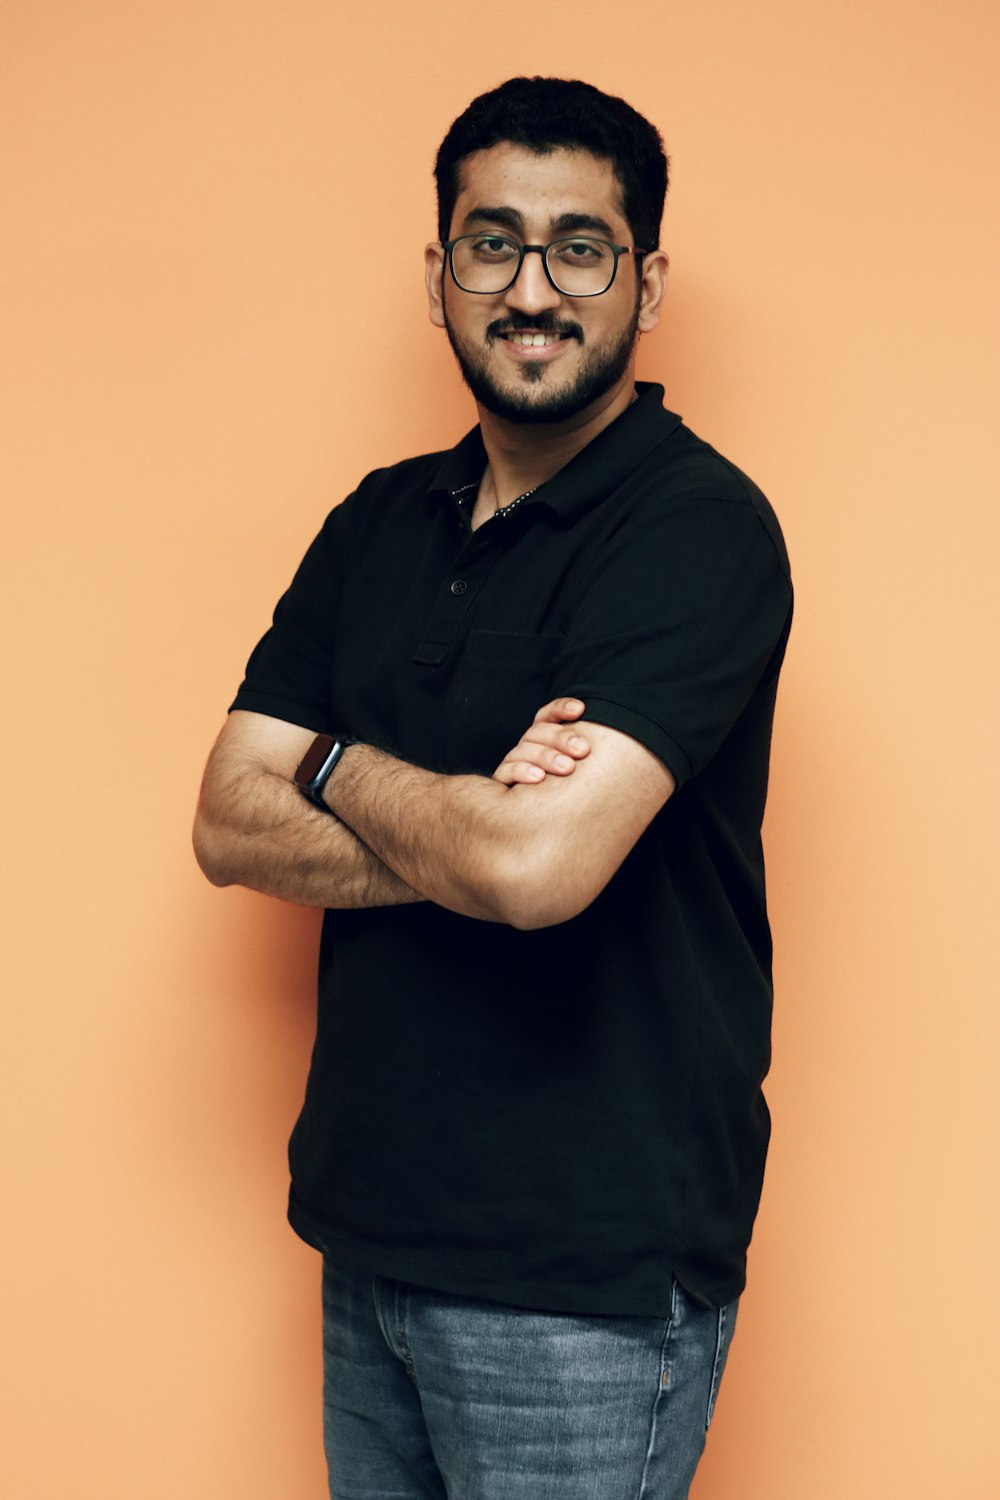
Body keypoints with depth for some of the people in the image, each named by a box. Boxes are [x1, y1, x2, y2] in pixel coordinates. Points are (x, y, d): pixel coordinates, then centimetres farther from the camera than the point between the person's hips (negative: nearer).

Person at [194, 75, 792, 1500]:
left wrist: (336, 766, -7)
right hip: (369, 1226, 6)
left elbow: (537, 863, -26)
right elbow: (229, 825, 0)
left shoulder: (700, 525, -14)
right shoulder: (381, 521, 8)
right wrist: (467, 828, -17)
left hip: (589, 1276, -6)